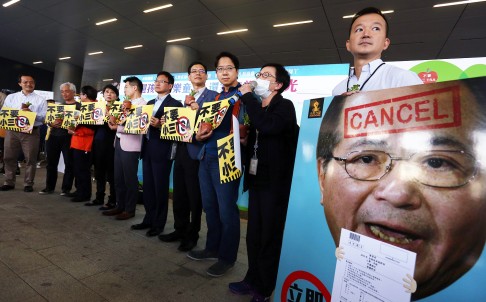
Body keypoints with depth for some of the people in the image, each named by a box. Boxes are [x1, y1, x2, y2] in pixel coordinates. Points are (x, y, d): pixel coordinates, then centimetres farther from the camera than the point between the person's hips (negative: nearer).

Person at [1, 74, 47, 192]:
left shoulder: (40, 100, 5)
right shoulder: (11, 97, 15)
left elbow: (44, 117, -5)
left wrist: (31, 113, -18)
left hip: (31, 132, -3)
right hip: (12, 131, 4)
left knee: (30, 159, 1)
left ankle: (28, 184, 12)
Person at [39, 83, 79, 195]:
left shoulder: (78, 106, 1)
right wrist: (51, 123, -7)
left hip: (68, 137, -5)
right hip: (53, 136, 6)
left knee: (69, 163, -2)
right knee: (51, 163, 9)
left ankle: (66, 188, 7)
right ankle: (49, 187, 20)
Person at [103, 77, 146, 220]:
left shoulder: (143, 104, -9)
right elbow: (122, 120, 19)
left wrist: (117, 127, -15)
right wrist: (114, 121, 0)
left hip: (130, 145, -9)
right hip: (119, 143, 9)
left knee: (130, 178, 1)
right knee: (118, 178, 14)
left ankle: (130, 209, 13)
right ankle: (120, 206, 26)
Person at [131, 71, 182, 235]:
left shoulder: (175, 104, -5)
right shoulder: (150, 103, 20)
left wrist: (159, 125, -26)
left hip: (161, 150, -7)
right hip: (147, 148, 8)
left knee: (160, 188, 2)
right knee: (148, 186, 14)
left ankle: (159, 223, 15)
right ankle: (149, 219, 27)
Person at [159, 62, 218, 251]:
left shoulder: (213, 96, -1)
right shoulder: (186, 98, 21)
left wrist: (197, 109, -18)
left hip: (197, 151, -7)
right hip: (181, 149, 7)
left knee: (195, 195, 3)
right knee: (179, 193, 15)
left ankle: (192, 235, 19)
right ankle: (180, 230, 31)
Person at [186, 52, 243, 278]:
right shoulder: (215, 97, 20)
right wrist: (199, 135, 1)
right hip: (206, 157, 7)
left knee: (226, 210, 2)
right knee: (209, 206, 15)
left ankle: (227, 257, 19)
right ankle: (212, 248, 33)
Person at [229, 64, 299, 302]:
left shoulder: (285, 106, -8)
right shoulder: (257, 107, 15)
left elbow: (267, 126, -30)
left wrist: (247, 96, -18)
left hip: (274, 182, -7)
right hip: (257, 179, 7)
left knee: (270, 237, 6)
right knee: (253, 236, 15)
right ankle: (253, 280, 34)